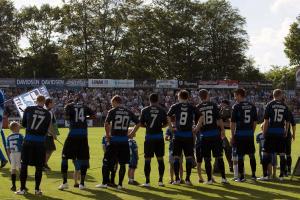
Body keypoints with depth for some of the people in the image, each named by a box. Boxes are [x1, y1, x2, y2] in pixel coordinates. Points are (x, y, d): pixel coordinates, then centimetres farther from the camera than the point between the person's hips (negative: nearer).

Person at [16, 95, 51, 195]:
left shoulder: (29, 109, 0)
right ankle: (37, 189, 10)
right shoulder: (47, 114, 3)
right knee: (39, 166, 9)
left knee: (24, 164, 7)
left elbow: (23, 124, 11)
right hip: (40, 142, 0)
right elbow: (46, 130, 9)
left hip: (28, 140, 0)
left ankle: (22, 189, 8)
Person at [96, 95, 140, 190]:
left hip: (114, 140, -3)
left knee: (107, 161, 7)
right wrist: (131, 134, 14)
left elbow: (106, 124, -13)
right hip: (124, 140, 3)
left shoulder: (112, 111, -3)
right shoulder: (129, 112, 9)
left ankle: (104, 183, 8)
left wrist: (108, 136, -2)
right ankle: (120, 184, 10)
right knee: (122, 163, 9)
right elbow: (138, 123, 10)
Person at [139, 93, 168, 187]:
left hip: (149, 137, -1)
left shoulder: (145, 110, -2)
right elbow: (166, 124, 5)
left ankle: (147, 181, 3)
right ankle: (160, 180, 11)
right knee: (160, 159, 10)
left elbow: (141, 124, 2)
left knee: (147, 160, 4)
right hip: (159, 137, 1)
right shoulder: (162, 110, 1)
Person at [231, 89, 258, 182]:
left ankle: (242, 176, 3)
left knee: (240, 156, 1)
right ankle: (253, 175, 17)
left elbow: (233, 123, -7)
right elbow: (255, 121, 11)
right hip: (250, 134, 5)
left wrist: (232, 136, -1)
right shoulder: (252, 106, 8)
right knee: (252, 155, 12)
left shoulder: (236, 106, -7)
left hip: (239, 134, -5)